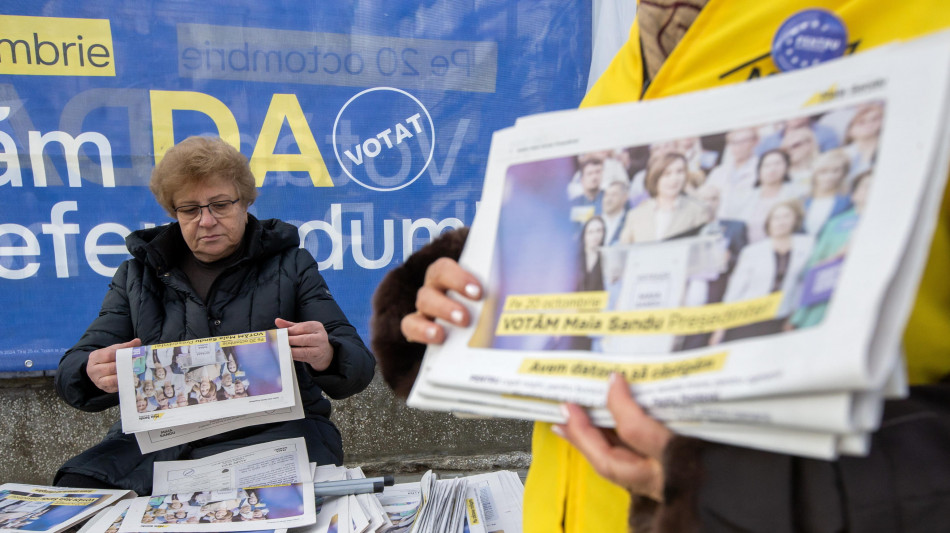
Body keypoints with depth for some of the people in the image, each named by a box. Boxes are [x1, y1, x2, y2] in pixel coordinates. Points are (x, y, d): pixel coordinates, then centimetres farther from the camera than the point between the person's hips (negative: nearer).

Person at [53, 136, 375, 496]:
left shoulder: (290, 265, 8)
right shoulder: (137, 275, 15)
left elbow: (359, 367, 0)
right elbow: (71, 375, 10)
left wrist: (326, 356, -26)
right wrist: (94, 374, -17)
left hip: (272, 434, -3)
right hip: (159, 438, 3)